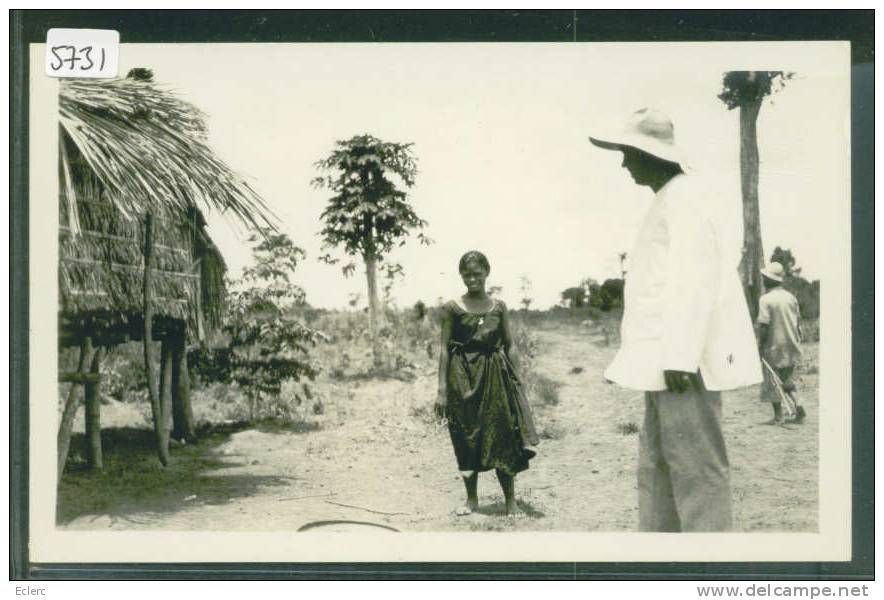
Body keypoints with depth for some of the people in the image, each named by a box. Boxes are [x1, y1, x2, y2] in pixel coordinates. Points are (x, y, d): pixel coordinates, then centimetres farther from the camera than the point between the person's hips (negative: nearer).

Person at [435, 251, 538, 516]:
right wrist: (442, 389, -5)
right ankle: (472, 499, 20)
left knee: (502, 439, -1)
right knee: (466, 439, 6)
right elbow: (445, 348, -1)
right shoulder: (453, 307, -1)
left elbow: (509, 346, 10)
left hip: (495, 377, 1)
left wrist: (514, 381, 3)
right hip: (463, 379, -1)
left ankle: (511, 501, 7)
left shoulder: (498, 307, 4)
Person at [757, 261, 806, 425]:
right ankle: (798, 407, 6)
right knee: (786, 379, 20)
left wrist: (760, 346, -9)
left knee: (772, 381, 6)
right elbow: (798, 323, 9)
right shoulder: (790, 297, 6)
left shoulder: (766, 299, -13)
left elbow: (763, 325, -17)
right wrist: (797, 342, 18)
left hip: (775, 346, -6)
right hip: (792, 346, 6)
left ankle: (778, 416, 8)